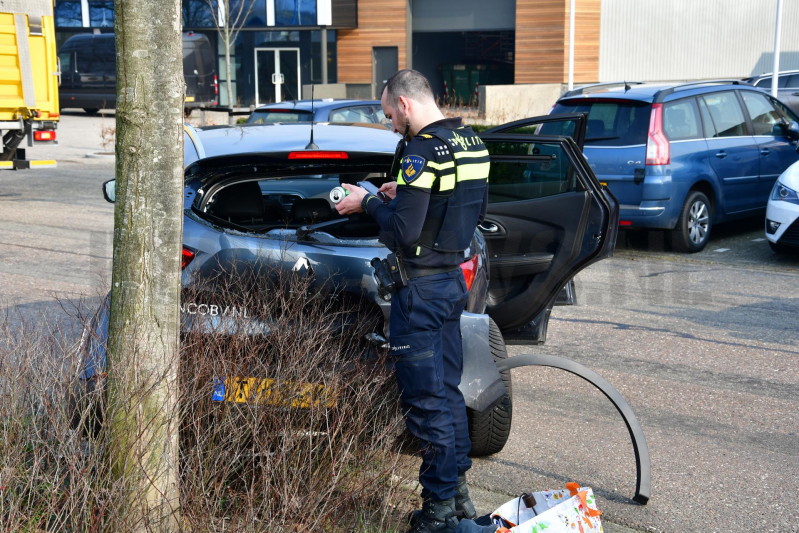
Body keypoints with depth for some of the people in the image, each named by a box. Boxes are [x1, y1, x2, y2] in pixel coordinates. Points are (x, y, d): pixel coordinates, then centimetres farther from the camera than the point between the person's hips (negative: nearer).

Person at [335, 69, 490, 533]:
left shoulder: (423, 152, -19)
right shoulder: (473, 144, 9)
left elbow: (403, 233, -23)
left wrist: (368, 203, -6)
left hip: (422, 288, -9)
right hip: (454, 277, 9)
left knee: (425, 399, 0)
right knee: (448, 389, 18)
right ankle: (459, 490, 26)